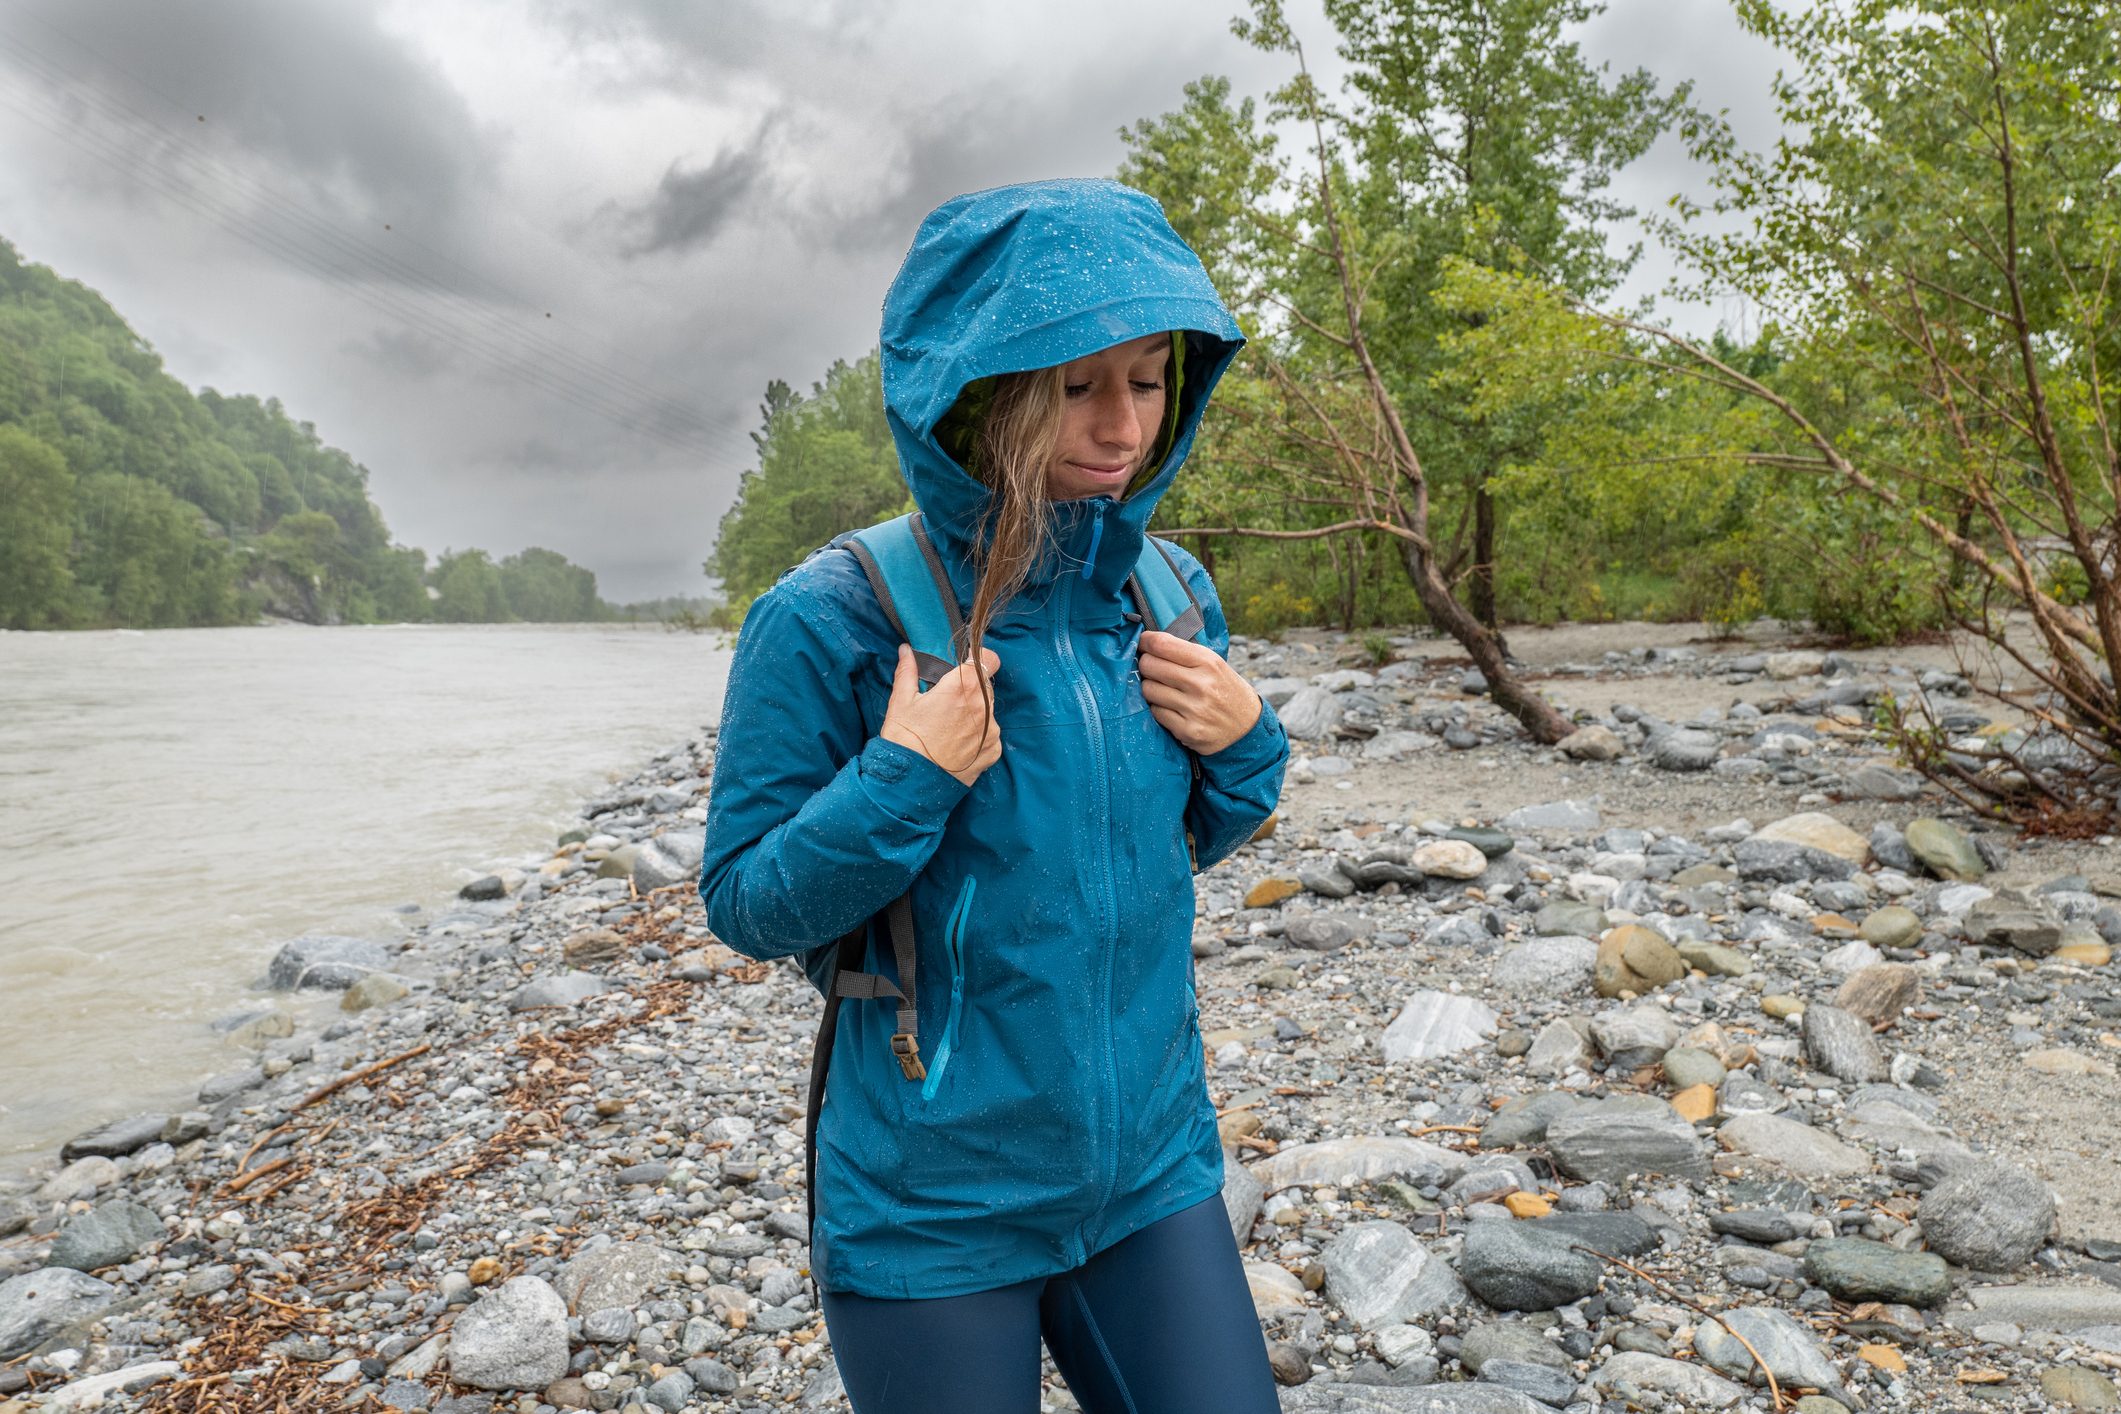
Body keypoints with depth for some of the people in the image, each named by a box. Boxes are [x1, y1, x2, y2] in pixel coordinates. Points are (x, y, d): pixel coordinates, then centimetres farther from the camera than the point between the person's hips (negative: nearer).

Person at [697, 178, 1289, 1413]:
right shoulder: (831, 620, -17)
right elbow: (747, 908, -10)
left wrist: (1244, 744, -9)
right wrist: (900, 787, -26)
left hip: (1152, 1168, 4)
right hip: (933, 1214, -4)